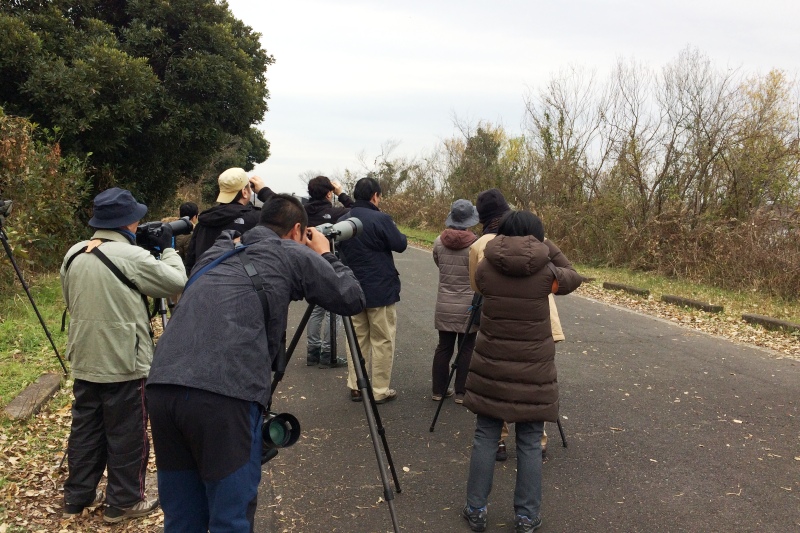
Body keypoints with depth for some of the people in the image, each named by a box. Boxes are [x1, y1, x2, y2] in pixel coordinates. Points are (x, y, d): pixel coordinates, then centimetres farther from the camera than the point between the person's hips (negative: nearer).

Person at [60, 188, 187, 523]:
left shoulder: (73, 255, 5)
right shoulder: (131, 256, -18)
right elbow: (177, 282, -9)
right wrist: (168, 250, 5)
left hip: (84, 362, 7)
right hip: (124, 364, -7)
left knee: (85, 430, 18)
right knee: (127, 435, 6)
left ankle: (77, 496, 30)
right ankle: (123, 502, 17)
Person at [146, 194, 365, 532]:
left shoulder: (218, 252, 27)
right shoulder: (293, 254, 12)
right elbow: (352, 299, 20)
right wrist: (325, 255, 35)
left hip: (162, 386, 6)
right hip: (224, 393, -6)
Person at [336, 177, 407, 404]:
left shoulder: (342, 221, 4)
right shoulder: (381, 219, -16)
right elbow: (400, 245, -9)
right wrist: (398, 234, 9)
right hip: (380, 290, -6)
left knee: (357, 338, 15)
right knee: (383, 340, 4)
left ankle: (355, 386, 20)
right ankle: (380, 391, 8)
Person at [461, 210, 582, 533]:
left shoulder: (485, 268, -4)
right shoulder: (546, 270, -7)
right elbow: (572, 278, 14)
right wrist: (547, 248, 17)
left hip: (491, 365, 1)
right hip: (533, 367, -1)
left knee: (485, 438, 12)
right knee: (530, 443, 10)